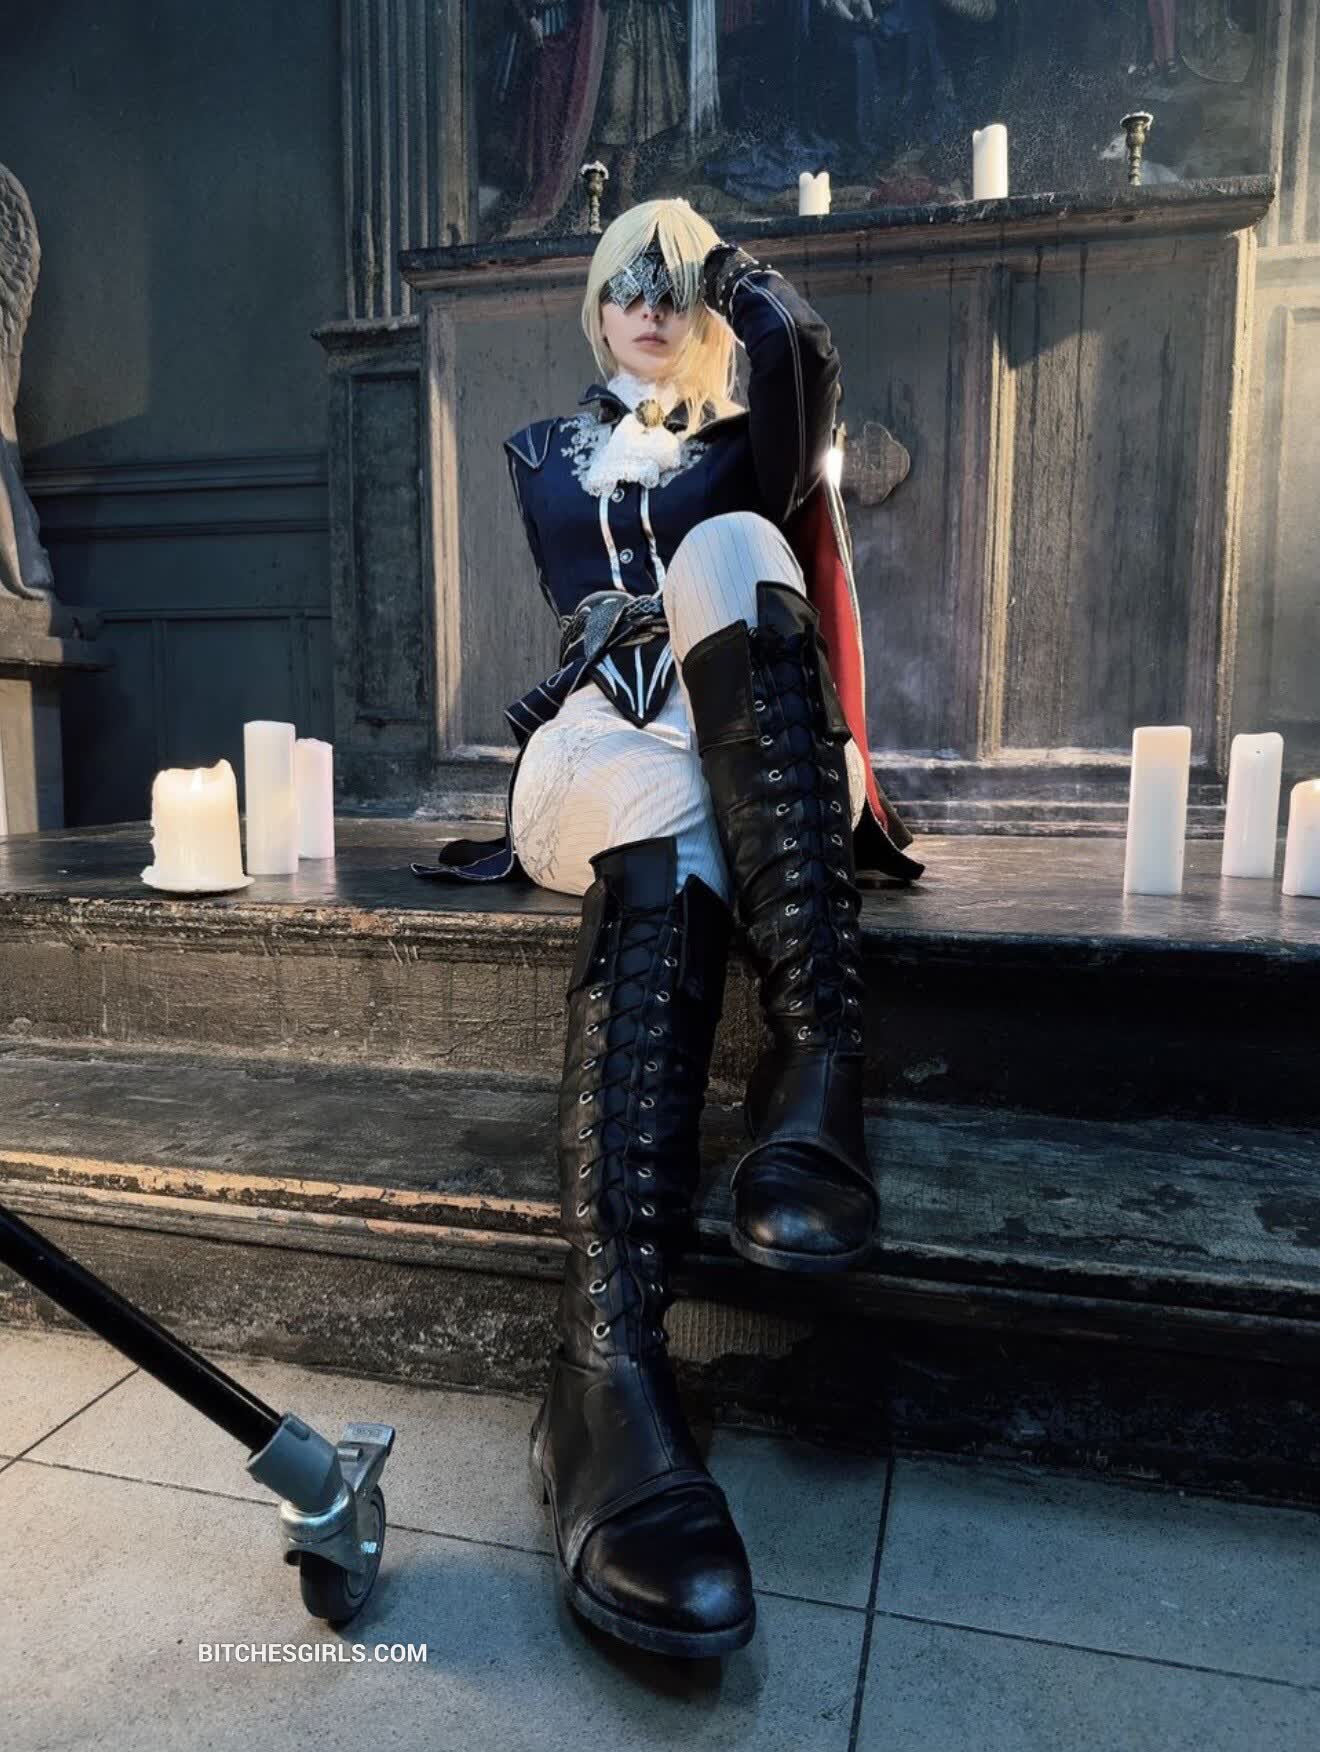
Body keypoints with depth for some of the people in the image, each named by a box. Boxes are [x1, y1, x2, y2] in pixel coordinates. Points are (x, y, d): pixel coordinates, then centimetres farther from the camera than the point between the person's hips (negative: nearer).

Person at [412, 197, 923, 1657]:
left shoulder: (745, 445, 26)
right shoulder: (544, 451, 26)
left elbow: (809, 374, 1)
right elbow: (585, 615, 8)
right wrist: (681, 628, -2)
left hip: (743, 755, 1)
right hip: (597, 744, 0)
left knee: (728, 547, -31)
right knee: (665, 821, -38)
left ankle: (815, 1067, -46)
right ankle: (608, 1366, -54)